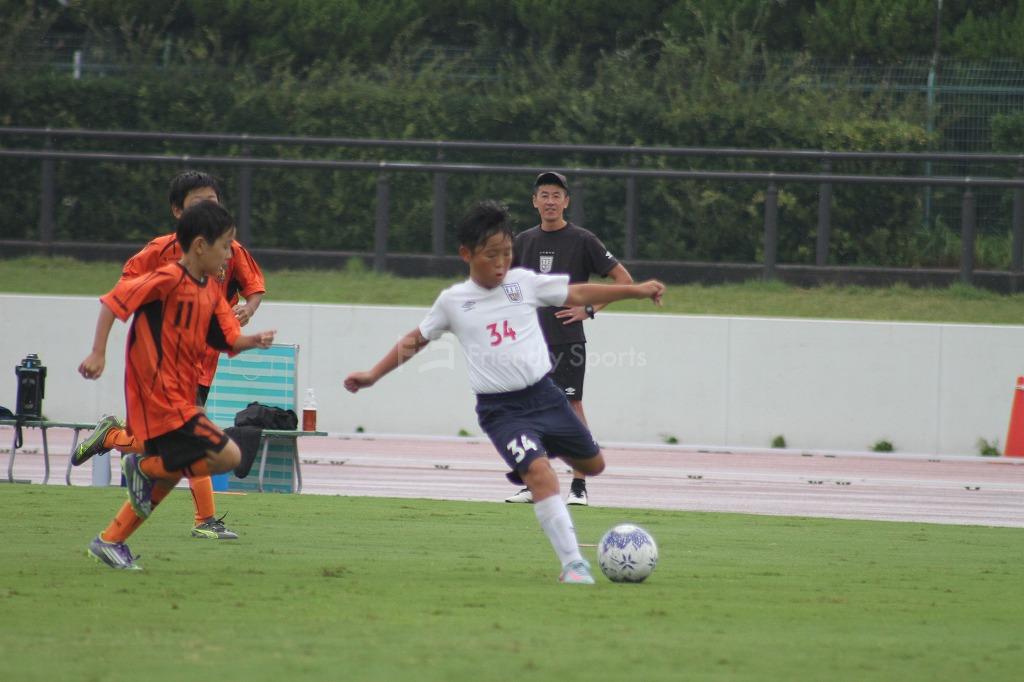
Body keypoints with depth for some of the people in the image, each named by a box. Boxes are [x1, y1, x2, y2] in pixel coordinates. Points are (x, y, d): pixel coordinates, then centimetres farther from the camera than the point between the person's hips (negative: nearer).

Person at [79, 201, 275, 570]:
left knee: (168, 476, 18)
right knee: (226, 456, -13)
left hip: (180, 397, 10)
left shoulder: (211, 292, 11)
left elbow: (230, 340, 11)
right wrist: (98, 353, -22)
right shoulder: (168, 279, -16)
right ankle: (144, 466, 1)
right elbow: (114, 300, -18)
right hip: (160, 397, -10)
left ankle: (111, 541, 26)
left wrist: (254, 341, -11)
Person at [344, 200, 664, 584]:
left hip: (544, 395, 4)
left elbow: (578, 295, 9)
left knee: (593, 465, 15)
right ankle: (573, 564, -25)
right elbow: (415, 341, 14)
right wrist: (373, 375, 11)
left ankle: (527, 469, 43)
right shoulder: (452, 301, 1)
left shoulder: (524, 282, 3)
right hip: (501, 409, -4)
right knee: (539, 473, -24)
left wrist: (635, 290, 4)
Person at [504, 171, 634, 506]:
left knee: (571, 408, -8)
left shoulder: (582, 240, -2)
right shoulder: (524, 241, 11)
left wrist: (589, 310, -8)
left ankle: (579, 486, -7)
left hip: (567, 340, -5)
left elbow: (624, 278, -1)